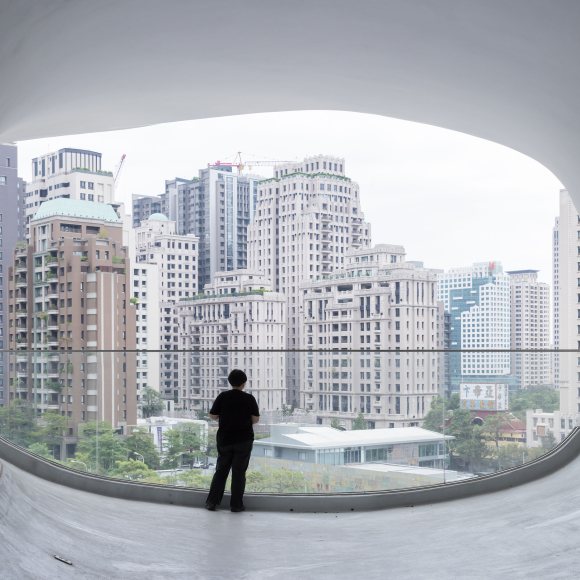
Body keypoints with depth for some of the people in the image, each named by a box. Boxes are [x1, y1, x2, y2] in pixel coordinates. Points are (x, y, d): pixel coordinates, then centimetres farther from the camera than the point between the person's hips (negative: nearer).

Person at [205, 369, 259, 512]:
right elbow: (255, 419, -7)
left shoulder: (222, 396, -3)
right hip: (244, 440, -2)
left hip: (224, 439, 2)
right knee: (239, 472, 3)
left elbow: (212, 416, -1)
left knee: (221, 470, 11)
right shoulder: (249, 398, -7)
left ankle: (212, 502, 9)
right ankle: (236, 504, 5)